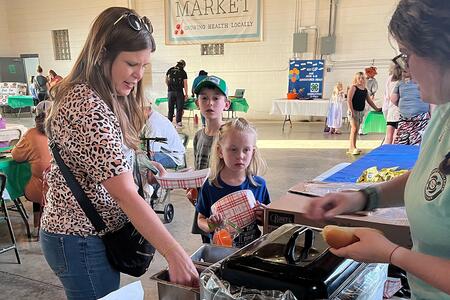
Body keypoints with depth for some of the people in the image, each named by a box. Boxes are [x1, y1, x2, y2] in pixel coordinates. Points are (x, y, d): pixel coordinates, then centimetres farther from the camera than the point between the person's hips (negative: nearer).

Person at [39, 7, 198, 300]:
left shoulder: (106, 97, 5)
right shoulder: (87, 107, -26)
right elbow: (125, 195, -30)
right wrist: (175, 254, -29)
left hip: (92, 232, 9)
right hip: (81, 242, -9)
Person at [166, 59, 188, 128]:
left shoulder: (170, 70, 9)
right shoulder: (183, 72, 1)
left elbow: (166, 80, 12)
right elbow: (185, 84, -1)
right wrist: (186, 94, 3)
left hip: (170, 91, 3)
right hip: (179, 92, -3)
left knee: (170, 108, 9)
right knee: (179, 108, 4)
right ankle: (178, 123, 2)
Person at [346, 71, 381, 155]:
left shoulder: (365, 89, 13)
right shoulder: (353, 87, -6)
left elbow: (369, 100, 21)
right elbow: (349, 99, -14)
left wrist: (377, 109, 21)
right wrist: (351, 111, -20)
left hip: (361, 112, 7)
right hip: (354, 111, -7)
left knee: (356, 130, 9)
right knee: (354, 129, -15)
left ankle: (351, 148, 14)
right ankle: (353, 148, -17)